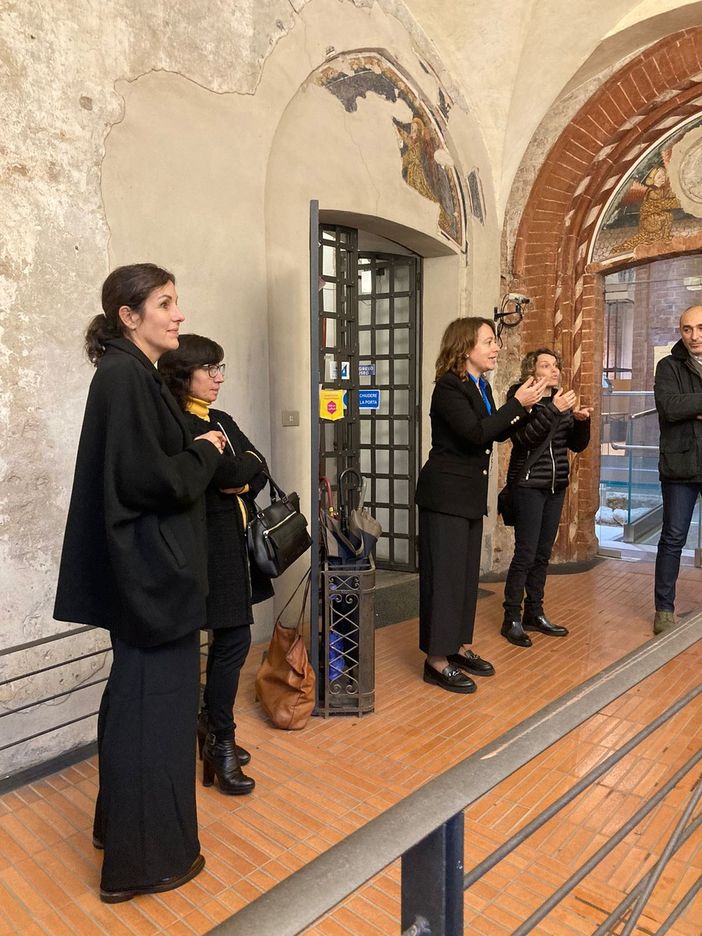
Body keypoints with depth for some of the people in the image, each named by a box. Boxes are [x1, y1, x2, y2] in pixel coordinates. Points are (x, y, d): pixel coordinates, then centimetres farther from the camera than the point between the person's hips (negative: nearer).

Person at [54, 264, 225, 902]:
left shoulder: (134, 373, 13)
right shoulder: (125, 376, -18)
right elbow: (150, 479, -24)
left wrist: (196, 453, 6)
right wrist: (205, 453, -10)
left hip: (144, 567, 11)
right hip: (153, 566, -11)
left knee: (136, 694, 21)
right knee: (156, 701, 2)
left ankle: (120, 821, 40)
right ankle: (147, 857, 19)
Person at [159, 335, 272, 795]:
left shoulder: (221, 420, 15)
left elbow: (259, 471, 8)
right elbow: (226, 472, -22)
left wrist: (241, 480, -12)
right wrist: (247, 463, -3)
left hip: (237, 540, 8)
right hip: (211, 544, -8)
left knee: (227, 639, 13)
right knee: (234, 638, -6)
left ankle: (213, 729, 28)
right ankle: (221, 747, 9)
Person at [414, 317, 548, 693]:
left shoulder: (480, 386, 12)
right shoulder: (448, 387, -15)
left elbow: (498, 433, 13)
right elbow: (476, 433, -25)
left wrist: (522, 404, 0)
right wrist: (517, 403, -19)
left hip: (471, 494, 9)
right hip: (445, 494, -9)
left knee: (467, 573, 14)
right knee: (444, 575, -4)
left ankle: (459, 647, 26)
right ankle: (437, 661, 5)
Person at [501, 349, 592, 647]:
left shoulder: (561, 400, 12)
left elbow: (577, 445, 13)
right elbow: (522, 439, -22)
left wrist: (581, 420, -5)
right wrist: (552, 410, -27)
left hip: (556, 485, 7)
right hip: (528, 485, -6)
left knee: (543, 554, 10)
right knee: (525, 554, -8)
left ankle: (534, 613, 20)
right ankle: (512, 619, 1)